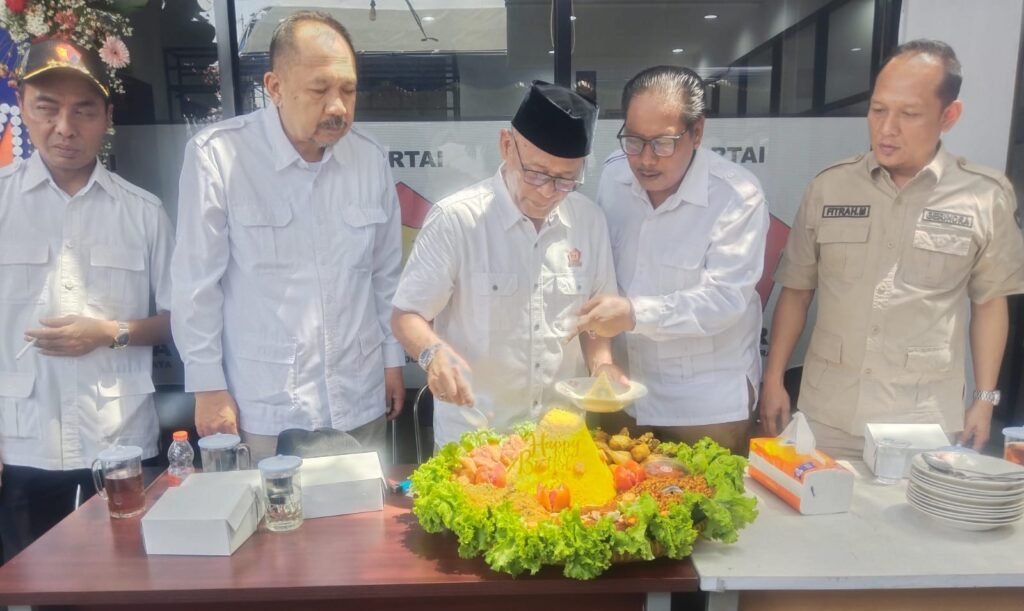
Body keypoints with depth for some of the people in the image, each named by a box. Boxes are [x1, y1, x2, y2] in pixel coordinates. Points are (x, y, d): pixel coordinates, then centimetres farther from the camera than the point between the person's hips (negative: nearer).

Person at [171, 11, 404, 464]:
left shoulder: (370, 158, 0)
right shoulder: (216, 156, -13)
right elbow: (197, 283, -7)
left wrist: (393, 358, 10)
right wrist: (208, 385, -5)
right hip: (262, 409, -3)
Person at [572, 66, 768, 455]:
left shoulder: (738, 196, -20)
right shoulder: (612, 175, -3)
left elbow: (724, 298, -25)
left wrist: (635, 313, -37)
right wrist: (597, 318, -4)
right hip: (623, 389, 5)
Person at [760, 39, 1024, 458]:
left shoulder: (985, 198, -3)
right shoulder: (829, 187, -1)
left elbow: (989, 301, 7)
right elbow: (796, 291, 4)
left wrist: (985, 400, 5)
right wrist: (773, 381, 2)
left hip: (926, 422, -1)